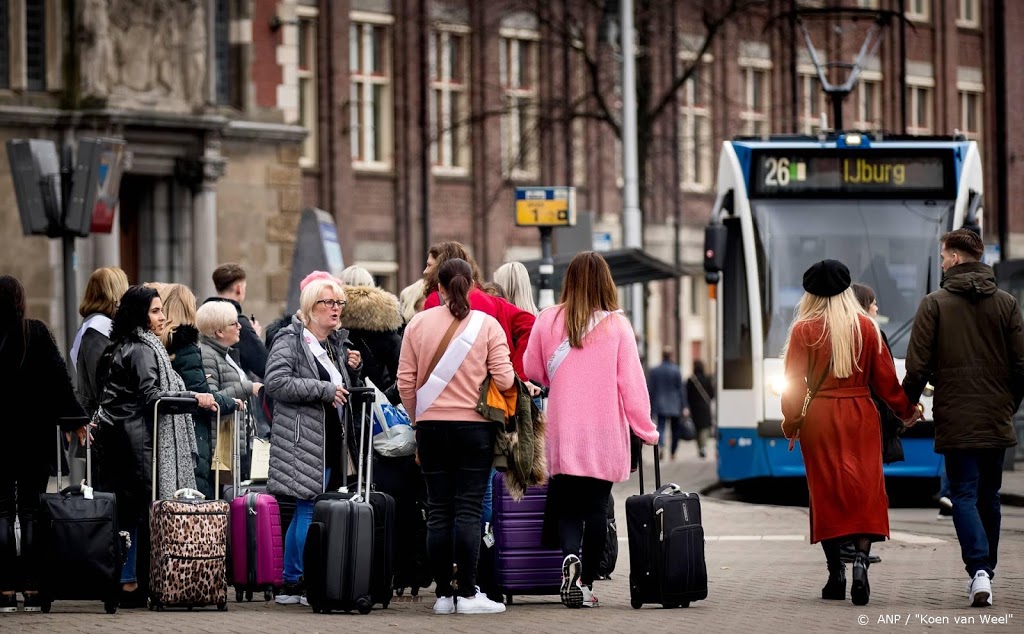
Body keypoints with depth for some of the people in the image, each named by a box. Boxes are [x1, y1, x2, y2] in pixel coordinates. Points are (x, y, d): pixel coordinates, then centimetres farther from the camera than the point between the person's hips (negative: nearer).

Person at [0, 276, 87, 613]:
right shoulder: (36, 332, -6)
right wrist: (74, 419, -1)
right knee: (31, 511, 6)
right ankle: (32, 591, 3)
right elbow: (58, 376, -6)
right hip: (35, 434, 1)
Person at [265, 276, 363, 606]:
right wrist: (324, 390, -18)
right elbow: (276, 382, -18)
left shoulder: (337, 344, 20)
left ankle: (290, 584, 15)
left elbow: (347, 392, 30)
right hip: (303, 440, -8)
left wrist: (354, 371, 8)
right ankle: (308, 584, -7)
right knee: (309, 508, -10)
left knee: (304, 511, 10)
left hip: (331, 440, 8)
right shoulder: (290, 340, -5)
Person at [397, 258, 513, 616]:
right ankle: (468, 594, -5)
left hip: (431, 425, 2)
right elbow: (504, 379, -8)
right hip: (475, 425, -2)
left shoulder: (418, 324, 1)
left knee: (438, 511, 6)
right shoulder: (487, 325, -4)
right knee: (469, 510, -2)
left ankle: (443, 594, 6)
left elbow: (406, 381, 1)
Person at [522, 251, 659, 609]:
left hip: (564, 435, 1)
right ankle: (586, 583, 6)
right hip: (605, 436, -1)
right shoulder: (617, 325, -6)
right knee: (596, 508, 8)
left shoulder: (549, 321, -1)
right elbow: (631, 382, -4)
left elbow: (533, 370, 12)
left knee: (566, 506, 7)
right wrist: (645, 429, 5)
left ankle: (570, 555, -21)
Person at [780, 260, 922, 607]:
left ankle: (836, 574, 7)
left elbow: (794, 382, -3)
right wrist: (906, 410, 18)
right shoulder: (865, 326, -1)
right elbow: (885, 377, 4)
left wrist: (790, 423, 8)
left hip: (819, 418, 0)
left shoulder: (804, 330, -4)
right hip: (861, 415, 0)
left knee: (826, 491, 7)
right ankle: (861, 560, -21)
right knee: (865, 489, 0)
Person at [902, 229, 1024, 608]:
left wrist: (907, 406, 8)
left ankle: (979, 570, -20)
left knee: (963, 495, -2)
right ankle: (986, 571, 20)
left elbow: (917, 367, -7)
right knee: (988, 496, 15)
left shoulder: (934, 305, -5)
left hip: (955, 420, -3)